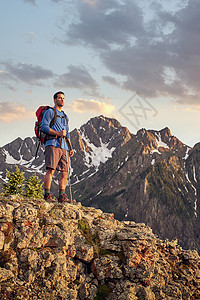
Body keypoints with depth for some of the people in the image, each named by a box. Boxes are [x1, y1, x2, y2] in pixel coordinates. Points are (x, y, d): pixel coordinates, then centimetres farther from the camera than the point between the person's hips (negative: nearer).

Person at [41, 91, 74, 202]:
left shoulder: (65, 116, 28)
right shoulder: (50, 112, 6)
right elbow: (44, 127, -7)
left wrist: (70, 148, 17)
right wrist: (58, 133, -16)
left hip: (64, 147, 7)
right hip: (52, 144, -7)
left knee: (65, 172, 0)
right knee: (51, 170, -14)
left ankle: (62, 196, 3)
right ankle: (47, 195, -14)